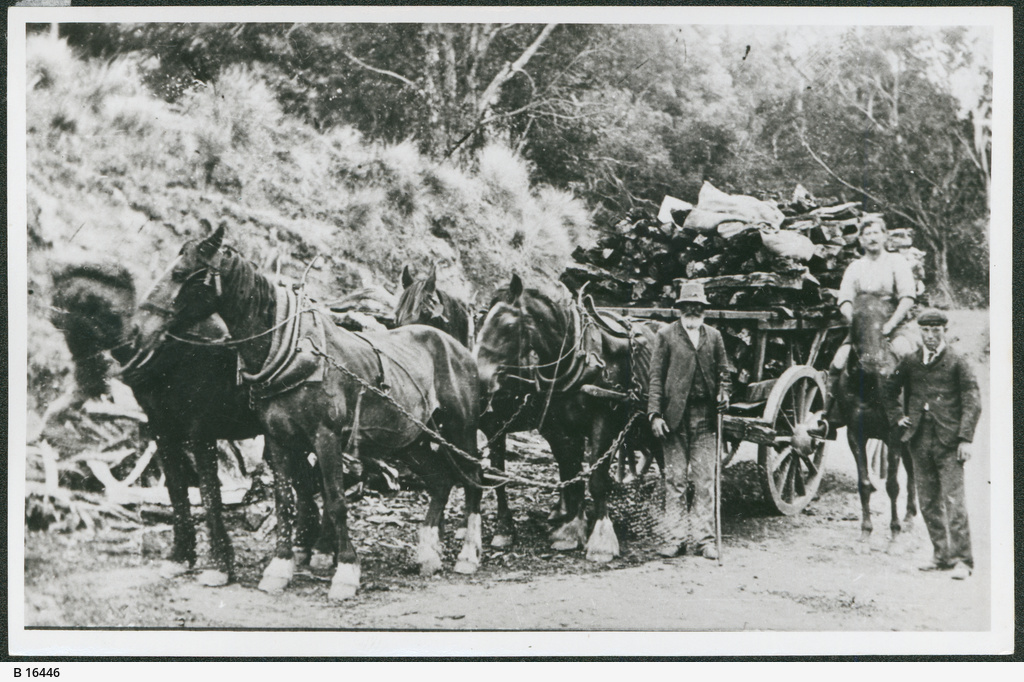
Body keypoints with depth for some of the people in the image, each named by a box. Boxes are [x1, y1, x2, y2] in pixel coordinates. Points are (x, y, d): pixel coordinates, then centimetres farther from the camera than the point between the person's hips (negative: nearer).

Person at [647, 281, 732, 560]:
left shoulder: (713, 336, 12)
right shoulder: (666, 336, 4)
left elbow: (724, 370, 17)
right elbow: (656, 377, 1)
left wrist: (723, 392, -4)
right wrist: (655, 413, -7)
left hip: (705, 414, 2)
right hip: (675, 415, -2)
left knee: (705, 479, 2)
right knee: (675, 479, 3)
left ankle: (704, 538, 7)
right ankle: (675, 537, 9)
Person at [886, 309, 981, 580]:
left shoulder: (957, 363, -2)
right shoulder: (910, 362, 10)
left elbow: (972, 402, -5)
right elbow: (891, 390, 25)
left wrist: (965, 438, -12)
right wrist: (897, 416, 12)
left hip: (948, 442, -5)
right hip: (920, 443, 5)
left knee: (953, 501, -9)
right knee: (928, 502, 10)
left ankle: (962, 559, -5)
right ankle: (941, 555, 20)